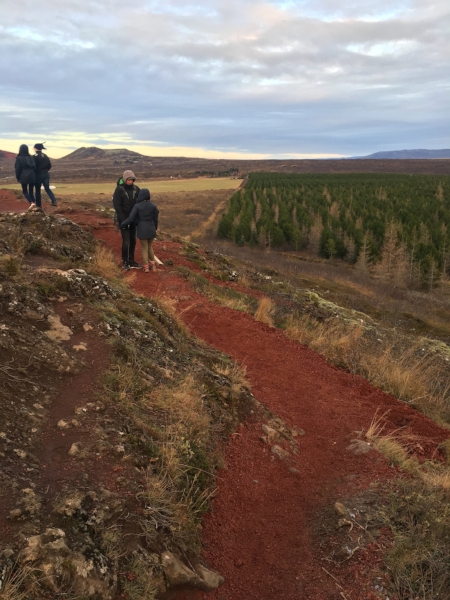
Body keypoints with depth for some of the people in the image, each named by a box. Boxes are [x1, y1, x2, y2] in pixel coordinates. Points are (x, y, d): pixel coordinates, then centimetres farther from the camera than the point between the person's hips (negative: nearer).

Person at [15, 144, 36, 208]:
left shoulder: (19, 158, -7)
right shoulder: (31, 157, 4)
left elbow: (17, 169, -7)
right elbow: (34, 167, 5)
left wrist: (17, 177, 3)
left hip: (24, 177, -3)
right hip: (32, 177, 3)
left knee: (25, 191, 8)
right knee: (31, 191, 11)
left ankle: (32, 203, -13)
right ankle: (33, 202, 6)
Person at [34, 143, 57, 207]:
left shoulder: (35, 157, -13)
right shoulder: (45, 156, 6)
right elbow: (49, 166, 9)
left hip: (38, 175, -5)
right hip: (46, 174, 5)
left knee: (38, 190, 7)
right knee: (47, 188, 12)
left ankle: (38, 204, 11)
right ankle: (54, 200, -7)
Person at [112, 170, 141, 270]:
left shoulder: (136, 189, -1)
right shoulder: (119, 189, -14)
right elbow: (116, 205, -16)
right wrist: (123, 220, -20)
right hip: (123, 219, -5)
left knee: (133, 241, 9)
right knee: (126, 241, -6)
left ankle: (131, 261, 21)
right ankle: (125, 262, 9)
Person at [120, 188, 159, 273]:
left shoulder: (137, 206, -12)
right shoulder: (153, 205, -4)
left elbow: (131, 218, -10)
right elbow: (155, 219, 3)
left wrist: (122, 224, 5)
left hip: (142, 230, -2)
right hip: (151, 229, 2)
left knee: (144, 248, 8)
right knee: (150, 246, 21)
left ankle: (146, 266, 8)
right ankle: (152, 264, 22)